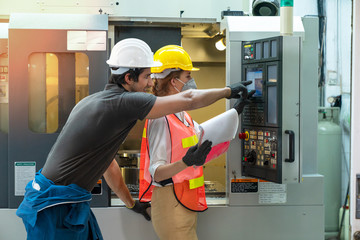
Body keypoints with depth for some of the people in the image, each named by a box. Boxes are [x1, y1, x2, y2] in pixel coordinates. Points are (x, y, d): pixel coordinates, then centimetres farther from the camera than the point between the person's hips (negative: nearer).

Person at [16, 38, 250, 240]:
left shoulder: (95, 101, 12)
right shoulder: (123, 102, -18)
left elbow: (108, 163, 22)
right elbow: (189, 100, -15)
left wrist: (131, 203, 31)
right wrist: (229, 90, 1)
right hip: (57, 207, -9)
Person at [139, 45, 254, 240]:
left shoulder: (181, 115, 12)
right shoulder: (161, 119, -18)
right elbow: (156, 172, -24)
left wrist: (235, 111, 32)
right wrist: (186, 162, -41)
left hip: (186, 205, 10)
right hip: (171, 206, -10)